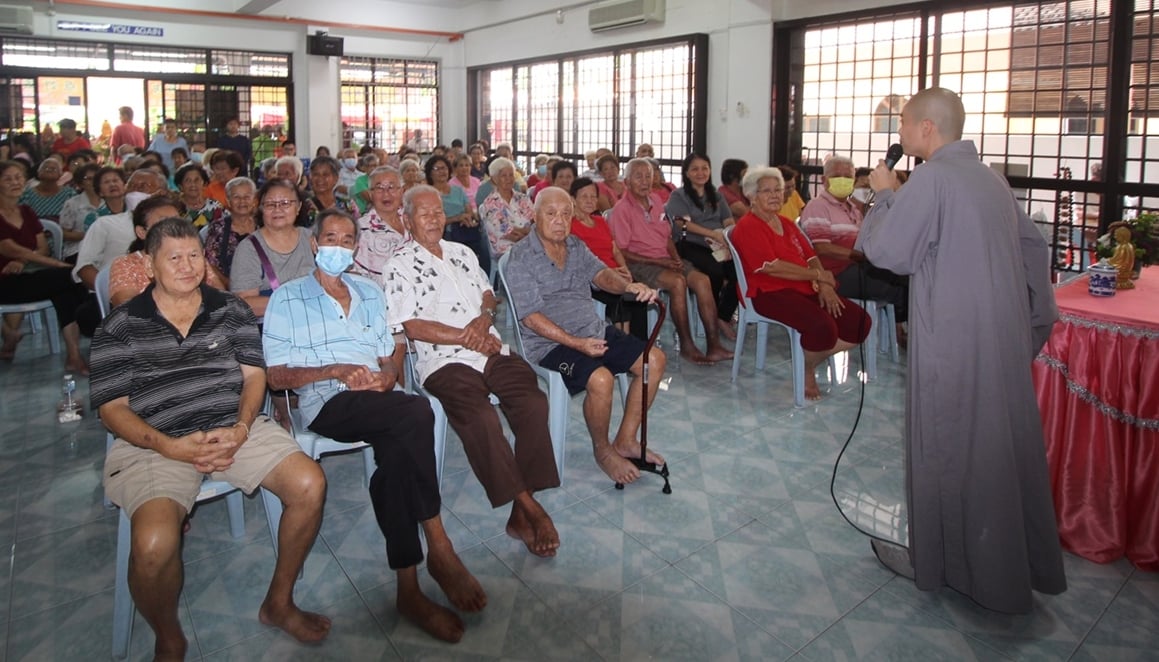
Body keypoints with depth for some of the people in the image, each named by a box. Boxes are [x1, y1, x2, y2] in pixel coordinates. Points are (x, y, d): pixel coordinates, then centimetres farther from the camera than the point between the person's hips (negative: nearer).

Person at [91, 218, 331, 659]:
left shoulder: (230, 311, 12)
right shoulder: (120, 328, 5)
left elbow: (254, 375, 7)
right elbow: (112, 408, 1)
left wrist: (240, 429, -13)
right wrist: (171, 447, -15)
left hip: (235, 429, 3)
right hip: (157, 443, -3)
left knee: (309, 484, -20)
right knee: (155, 545, -30)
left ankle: (278, 602, 5)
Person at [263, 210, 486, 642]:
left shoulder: (370, 293, 26)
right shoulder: (287, 298, 12)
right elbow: (278, 375, 4)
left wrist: (384, 379, -3)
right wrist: (337, 370, -12)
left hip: (377, 404, 4)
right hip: (328, 403, -4)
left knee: (398, 452, -33)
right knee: (417, 412, -33)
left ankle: (409, 589, -29)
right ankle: (440, 549, -27)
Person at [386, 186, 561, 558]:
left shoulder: (461, 252, 22)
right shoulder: (401, 265, 3)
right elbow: (413, 327, -6)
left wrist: (484, 318, -1)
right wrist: (466, 338, -8)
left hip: (491, 351, 5)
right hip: (443, 361, -5)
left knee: (533, 402, -22)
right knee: (480, 419, -33)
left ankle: (521, 514, -20)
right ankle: (529, 508, -22)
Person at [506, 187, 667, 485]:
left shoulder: (576, 246, 13)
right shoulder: (521, 258, -10)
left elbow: (601, 274, -1)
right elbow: (531, 317, -17)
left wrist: (628, 285, -26)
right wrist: (577, 344, -25)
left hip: (595, 330, 8)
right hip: (550, 343, -8)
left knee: (654, 359, -3)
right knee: (601, 379, -32)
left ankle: (625, 440, 7)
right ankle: (602, 450, -4)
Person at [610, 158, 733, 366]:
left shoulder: (655, 200, 13)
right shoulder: (622, 209, -8)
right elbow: (621, 252, -12)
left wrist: (675, 258, -1)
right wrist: (657, 262, -16)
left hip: (664, 260, 7)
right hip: (639, 263, -7)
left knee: (702, 280, -15)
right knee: (677, 281, -31)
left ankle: (714, 344, -17)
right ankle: (686, 346, -22)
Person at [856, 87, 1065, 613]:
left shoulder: (932, 178, -15)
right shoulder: (990, 178, 11)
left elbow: (887, 252, -15)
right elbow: (1033, 246, 18)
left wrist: (883, 195, 0)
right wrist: (1038, 317, 23)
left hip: (954, 341, -8)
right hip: (1006, 335, 8)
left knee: (946, 450, 4)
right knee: (1006, 443, 17)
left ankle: (936, 561, 19)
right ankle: (1019, 564, 31)